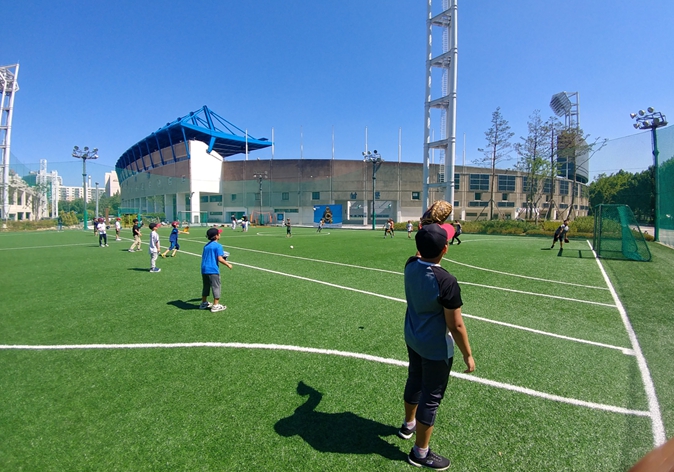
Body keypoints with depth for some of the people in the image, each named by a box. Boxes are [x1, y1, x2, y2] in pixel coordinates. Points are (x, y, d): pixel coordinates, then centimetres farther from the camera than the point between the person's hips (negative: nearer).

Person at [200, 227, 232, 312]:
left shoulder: (206, 245, 12)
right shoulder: (218, 246, -11)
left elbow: (204, 257, 19)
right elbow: (220, 259, -18)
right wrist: (228, 264, -6)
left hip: (204, 269, 8)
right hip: (213, 270, -7)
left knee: (205, 286, 20)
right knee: (216, 287, 3)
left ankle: (204, 303, 32)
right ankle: (215, 305, 7)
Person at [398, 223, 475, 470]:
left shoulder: (411, 265, -11)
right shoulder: (446, 282, -31)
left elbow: (421, 253, 17)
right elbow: (456, 325, -23)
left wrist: (426, 233, 11)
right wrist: (468, 355, -9)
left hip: (413, 339, 7)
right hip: (436, 348, -7)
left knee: (415, 381, 28)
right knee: (431, 397, 12)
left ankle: (409, 424, 53)